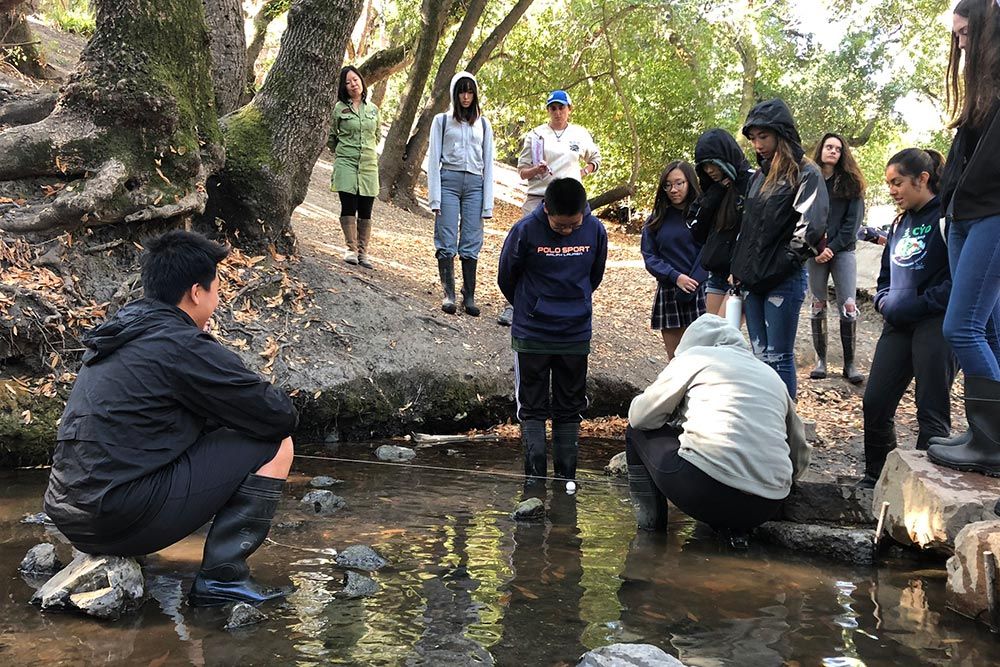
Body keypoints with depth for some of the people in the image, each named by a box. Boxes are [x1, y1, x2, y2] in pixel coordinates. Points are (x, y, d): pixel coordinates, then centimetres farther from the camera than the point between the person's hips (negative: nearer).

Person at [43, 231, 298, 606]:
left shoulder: (120, 335, 14)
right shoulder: (185, 347, -12)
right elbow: (282, 417, -7)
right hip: (123, 517, -9)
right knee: (275, 444, -2)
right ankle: (222, 577, -3)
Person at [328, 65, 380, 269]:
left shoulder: (373, 109, 9)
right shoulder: (339, 108, 1)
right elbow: (330, 136, 9)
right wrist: (340, 153, 11)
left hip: (369, 165, 3)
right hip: (346, 163, -2)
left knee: (365, 210, 2)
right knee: (349, 207, -5)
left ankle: (363, 251, 8)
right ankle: (351, 249, 3)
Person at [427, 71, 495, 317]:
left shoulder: (483, 124, 14)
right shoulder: (442, 120, 8)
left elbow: (488, 163, 12)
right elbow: (433, 159, 4)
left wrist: (488, 202, 4)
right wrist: (435, 197, -6)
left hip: (475, 185, 2)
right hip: (449, 181, -2)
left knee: (471, 244, 0)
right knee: (447, 241, -6)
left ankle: (469, 297, 3)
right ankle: (448, 294, -4)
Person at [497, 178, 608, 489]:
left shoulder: (595, 230, -8)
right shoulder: (525, 230, -16)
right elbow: (506, 278, -1)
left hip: (576, 335, 2)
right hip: (531, 335, -2)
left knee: (569, 410, 9)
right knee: (532, 408, 2)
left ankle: (566, 475, 16)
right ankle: (535, 475, 6)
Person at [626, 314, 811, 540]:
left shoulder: (694, 356, 8)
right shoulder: (771, 374, 22)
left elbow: (639, 416, 9)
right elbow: (800, 455, 22)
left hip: (707, 490, -5)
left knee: (638, 431, 18)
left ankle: (650, 518, 14)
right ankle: (731, 527, 14)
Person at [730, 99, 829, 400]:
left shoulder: (805, 173, -6)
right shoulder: (759, 175, 17)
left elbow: (811, 227, -17)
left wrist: (780, 265, -14)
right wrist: (739, 268, 11)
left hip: (783, 281, -7)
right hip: (752, 279, 7)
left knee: (778, 357, -5)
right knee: (760, 355, 11)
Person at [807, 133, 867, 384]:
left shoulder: (851, 183, 6)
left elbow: (853, 221, 0)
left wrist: (832, 247, -9)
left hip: (843, 250, -1)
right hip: (815, 252, 1)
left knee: (848, 307, -8)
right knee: (818, 305, 3)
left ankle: (849, 363, -3)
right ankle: (821, 359, 10)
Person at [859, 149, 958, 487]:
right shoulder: (900, 224, 18)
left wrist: (918, 305, -15)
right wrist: (885, 302, 7)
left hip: (936, 323, -8)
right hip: (899, 326, 8)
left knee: (931, 412, -2)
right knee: (875, 402, 5)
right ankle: (875, 477, 20)